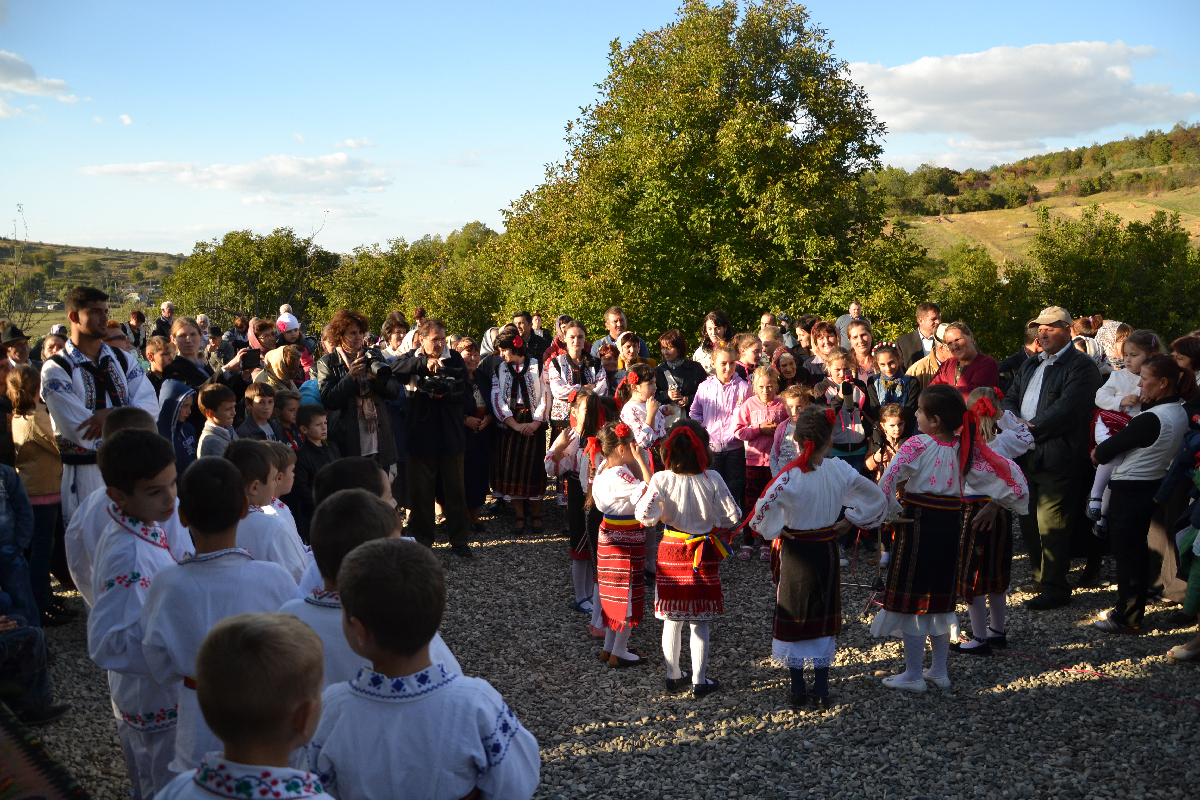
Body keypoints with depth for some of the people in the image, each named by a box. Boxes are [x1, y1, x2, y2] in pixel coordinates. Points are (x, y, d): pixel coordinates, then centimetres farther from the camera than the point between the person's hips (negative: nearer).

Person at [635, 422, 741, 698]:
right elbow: (732, 516, -8)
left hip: (671, 551, 1)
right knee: (700, 622, 9)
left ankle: (674, 676, 26)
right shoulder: (712, 479, -13)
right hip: (703, 554, -1)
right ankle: (699, 681, 16)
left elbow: (645, 517, -19)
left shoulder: (661, 480, -14)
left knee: (672, 620, 14)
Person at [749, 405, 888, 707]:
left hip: (795, 552, -3)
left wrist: (776, 532, -11)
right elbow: (877, 498, 1)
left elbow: (761, 512, -29)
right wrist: (849, 521, 6)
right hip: (827, 550, 3)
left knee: (793, 616, 12)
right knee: (824, 618, 15)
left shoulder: (789, 476, -20)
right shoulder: (840, 470, -9)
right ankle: (821, 690, 19)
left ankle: (798, 688, 20)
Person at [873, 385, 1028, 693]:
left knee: (911, 598, 5)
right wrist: (992, 506, 11)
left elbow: (887, 481, -26)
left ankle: (913, 675, 12)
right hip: (951, 526, 6)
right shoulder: (966, 448, 0)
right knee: (941, 598, 18)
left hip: (917, 524, -5)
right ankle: (939, 671, 27)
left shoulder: (917, 446, -15)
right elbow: (1007, 473, 1)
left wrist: (892, 512, -12)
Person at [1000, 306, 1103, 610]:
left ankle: (1055, 589, 5)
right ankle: (1039, 577, 30)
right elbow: (1009, 399, 13)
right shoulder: (1030, 365, 19)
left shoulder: (1081, 366, -8)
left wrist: (1030, 428, -15)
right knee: (1029, 522, 16)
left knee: (1051, 525, -5)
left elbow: (1067, 409, -19)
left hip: (1058, 460, -8)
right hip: (1026, 457, 8)